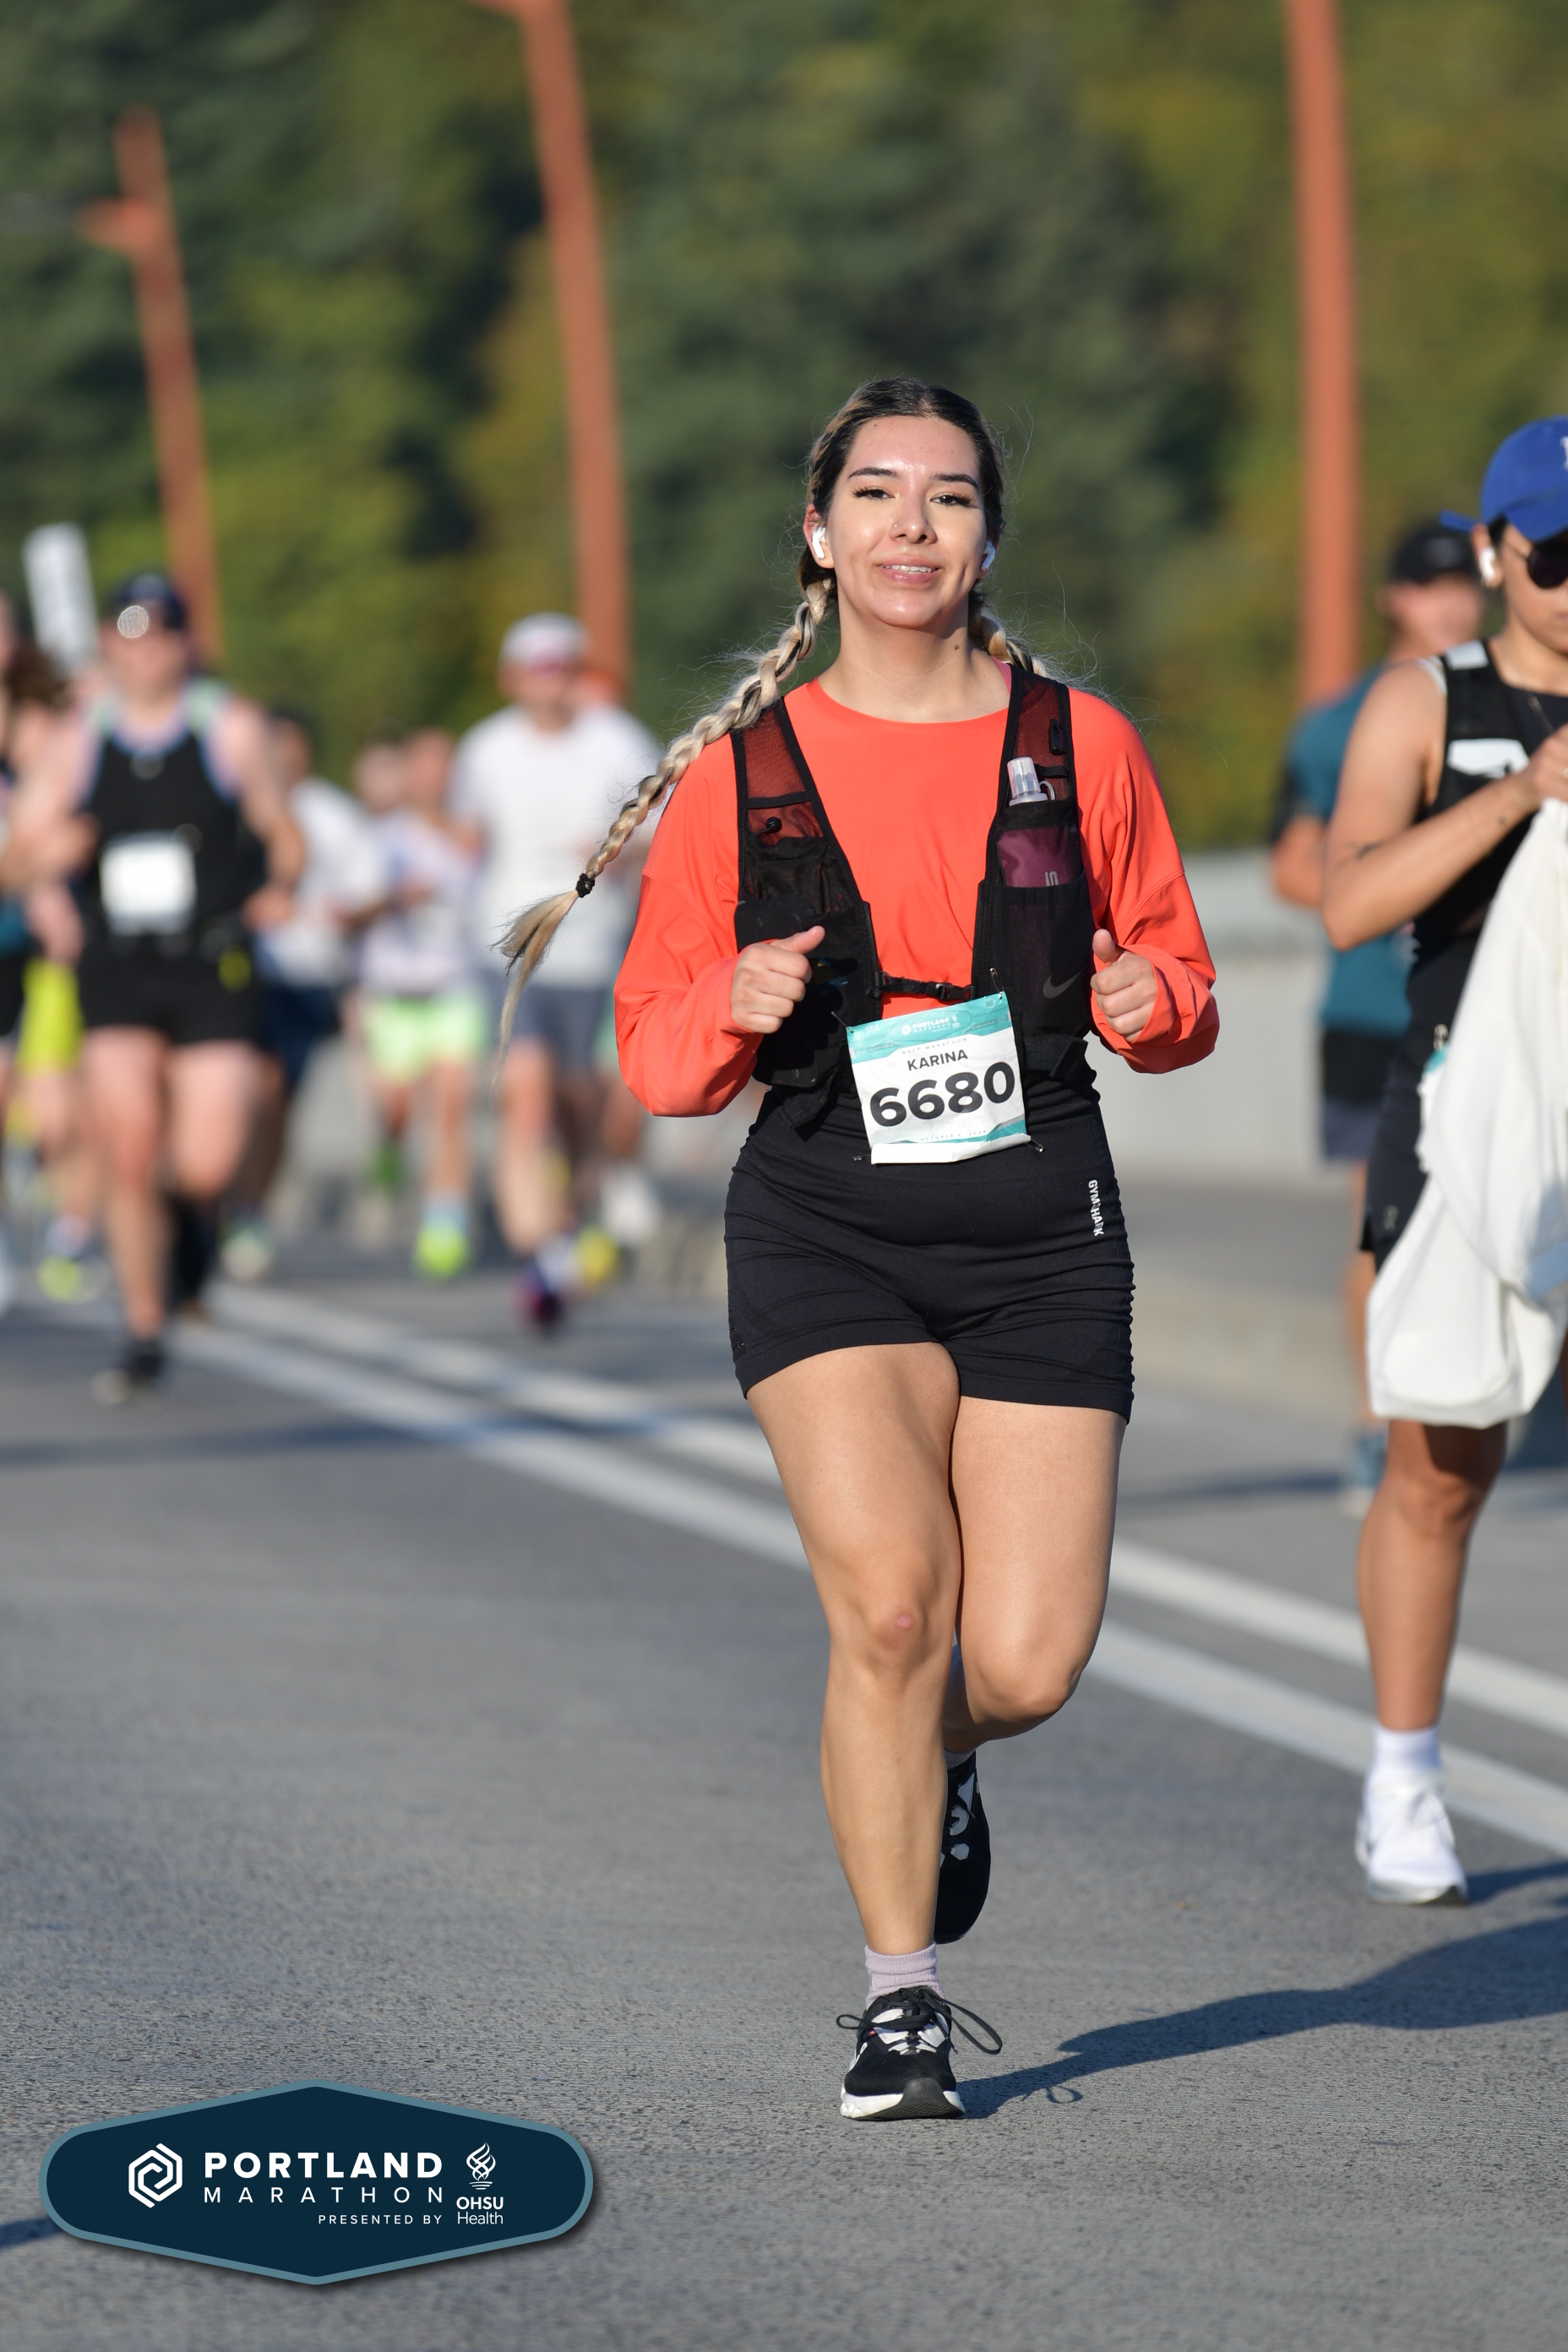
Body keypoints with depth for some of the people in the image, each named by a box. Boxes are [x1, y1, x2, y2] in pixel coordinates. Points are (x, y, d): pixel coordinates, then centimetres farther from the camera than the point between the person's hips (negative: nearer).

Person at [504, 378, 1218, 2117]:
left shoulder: (1078, 745, 7)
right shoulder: (738, 773, 4)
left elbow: (1176, 978, 16)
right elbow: (654, 1054, 8)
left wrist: (1152, 999, -8)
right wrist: (734, 1007, -13)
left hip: (1043, 1233, 1)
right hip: (825, 1233, -1)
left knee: (1025, 1666, -6)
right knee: (891, 1599, -19)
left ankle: (924, 1767, 34)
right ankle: (900, 1999, -1)